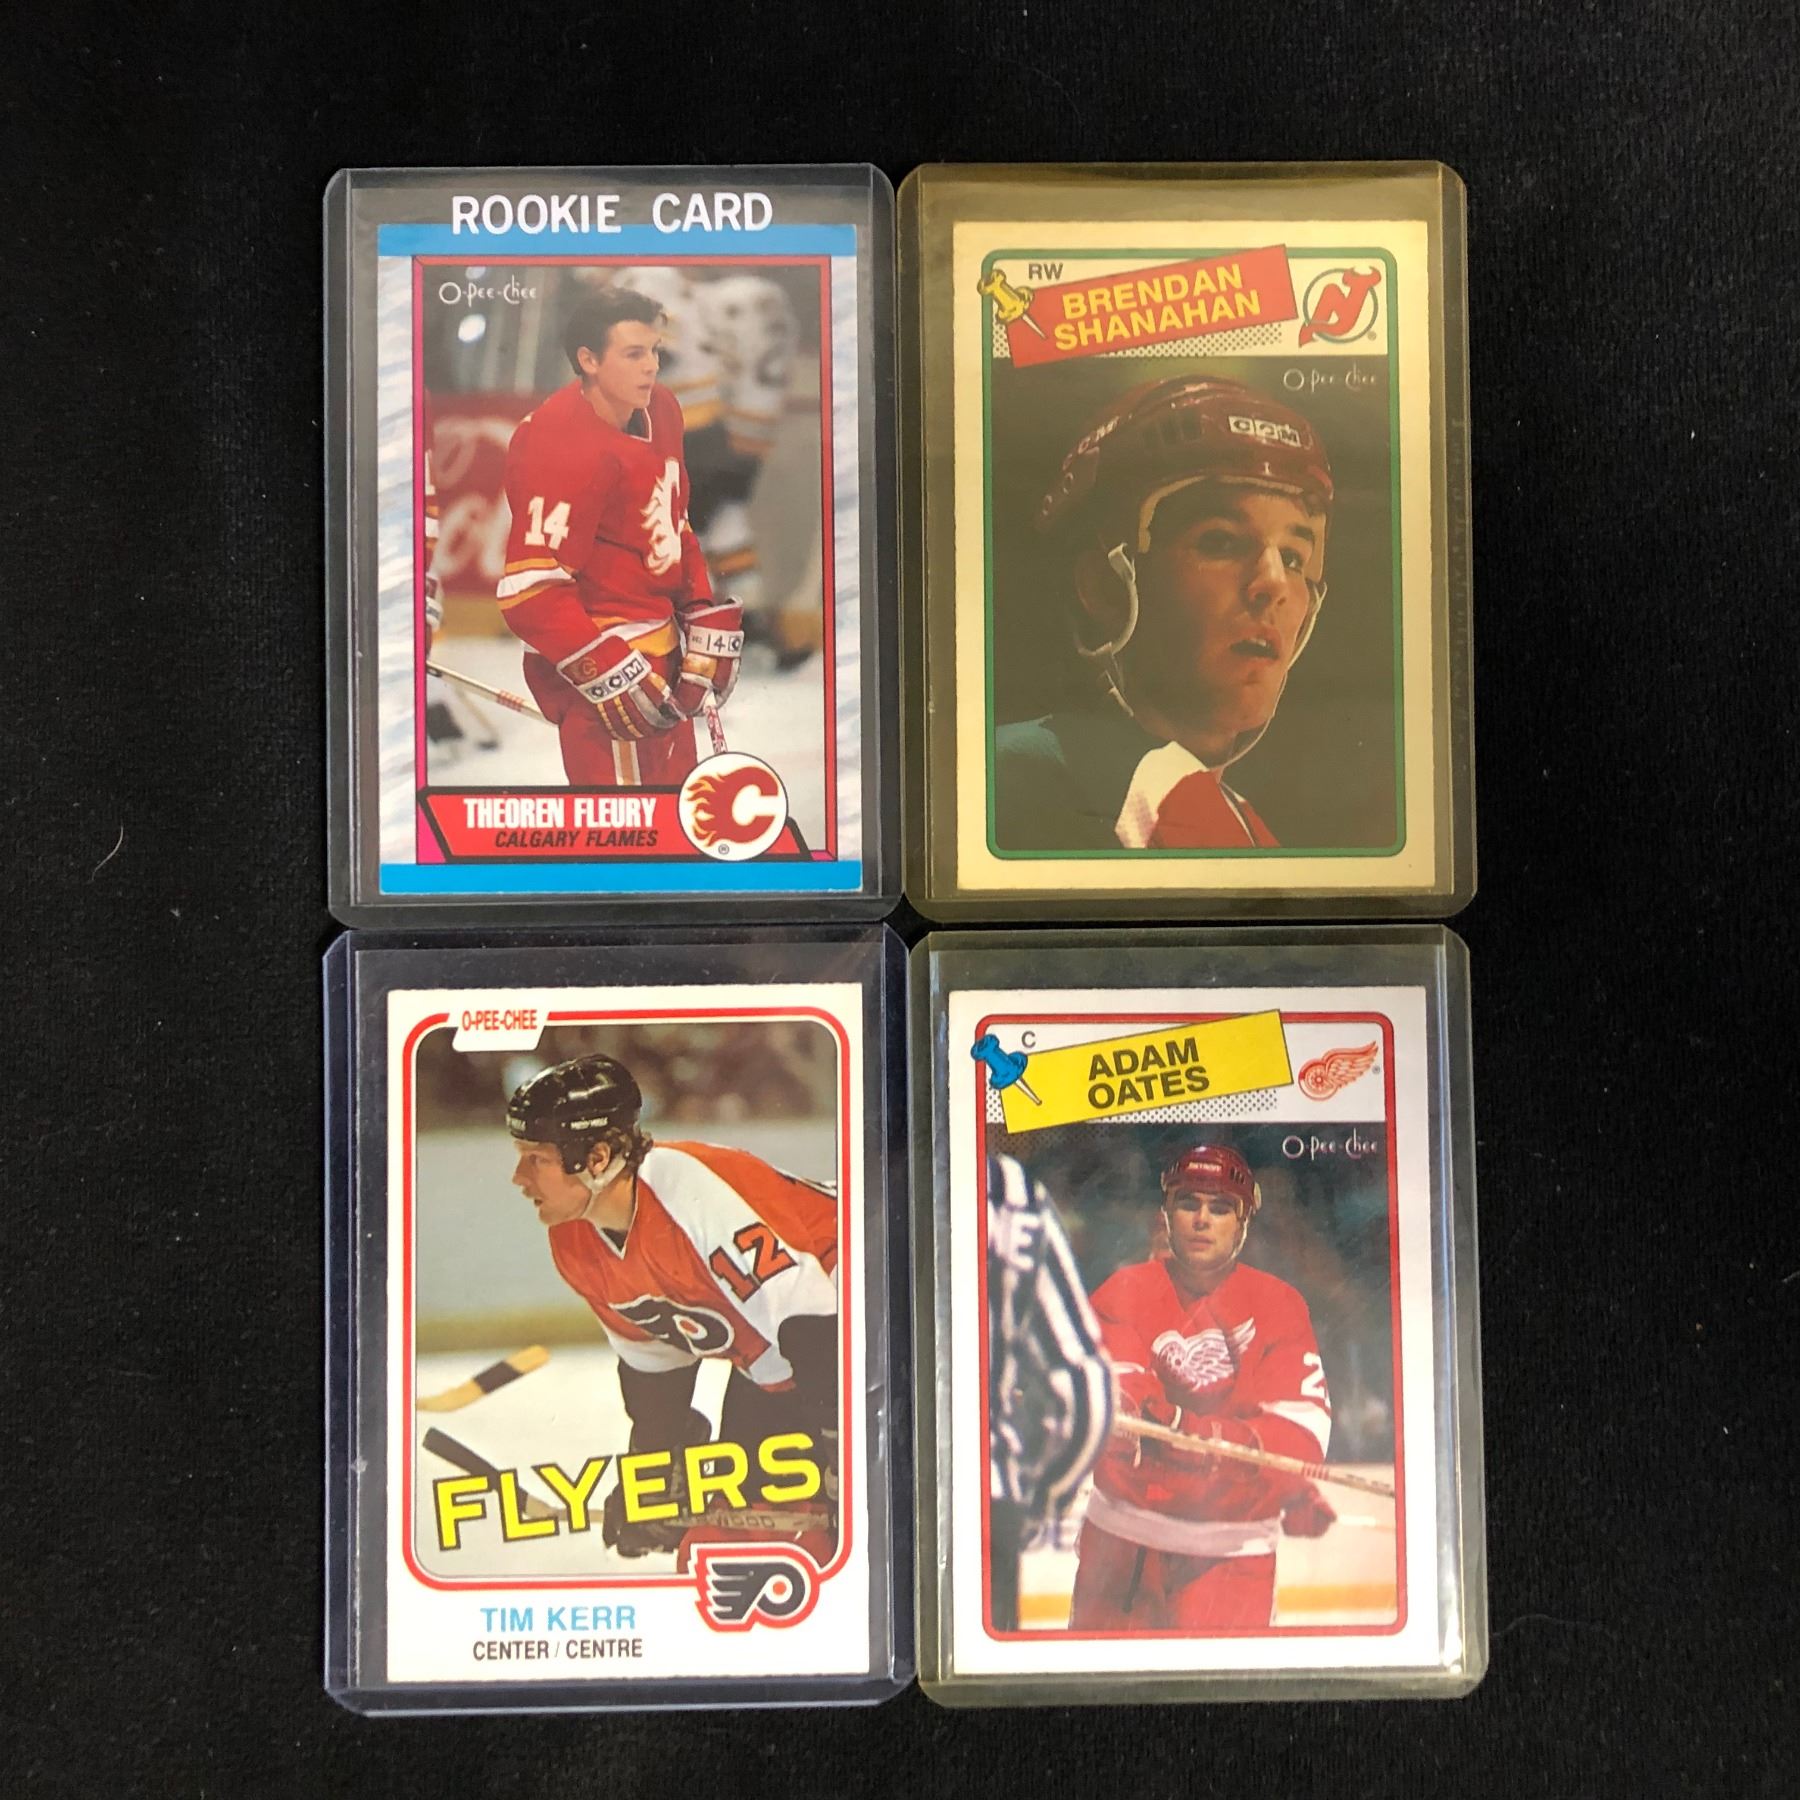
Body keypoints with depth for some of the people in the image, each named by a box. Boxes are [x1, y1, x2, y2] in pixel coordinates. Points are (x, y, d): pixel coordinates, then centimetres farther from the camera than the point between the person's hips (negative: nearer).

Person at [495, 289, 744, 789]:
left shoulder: (659, 409, 5)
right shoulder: (563, 447, -23)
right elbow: (530, 590, -25)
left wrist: (706, 618, 9)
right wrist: (610, 674, -27)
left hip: (660, 647, 9)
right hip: (602, 658, -9)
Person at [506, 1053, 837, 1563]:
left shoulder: (692, 1191, -33)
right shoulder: (573, 1244, -5)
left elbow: (804, 1308, -34)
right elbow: (651, 1358, 9)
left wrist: (841, 1448, -32)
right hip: (767, 1370, 8)